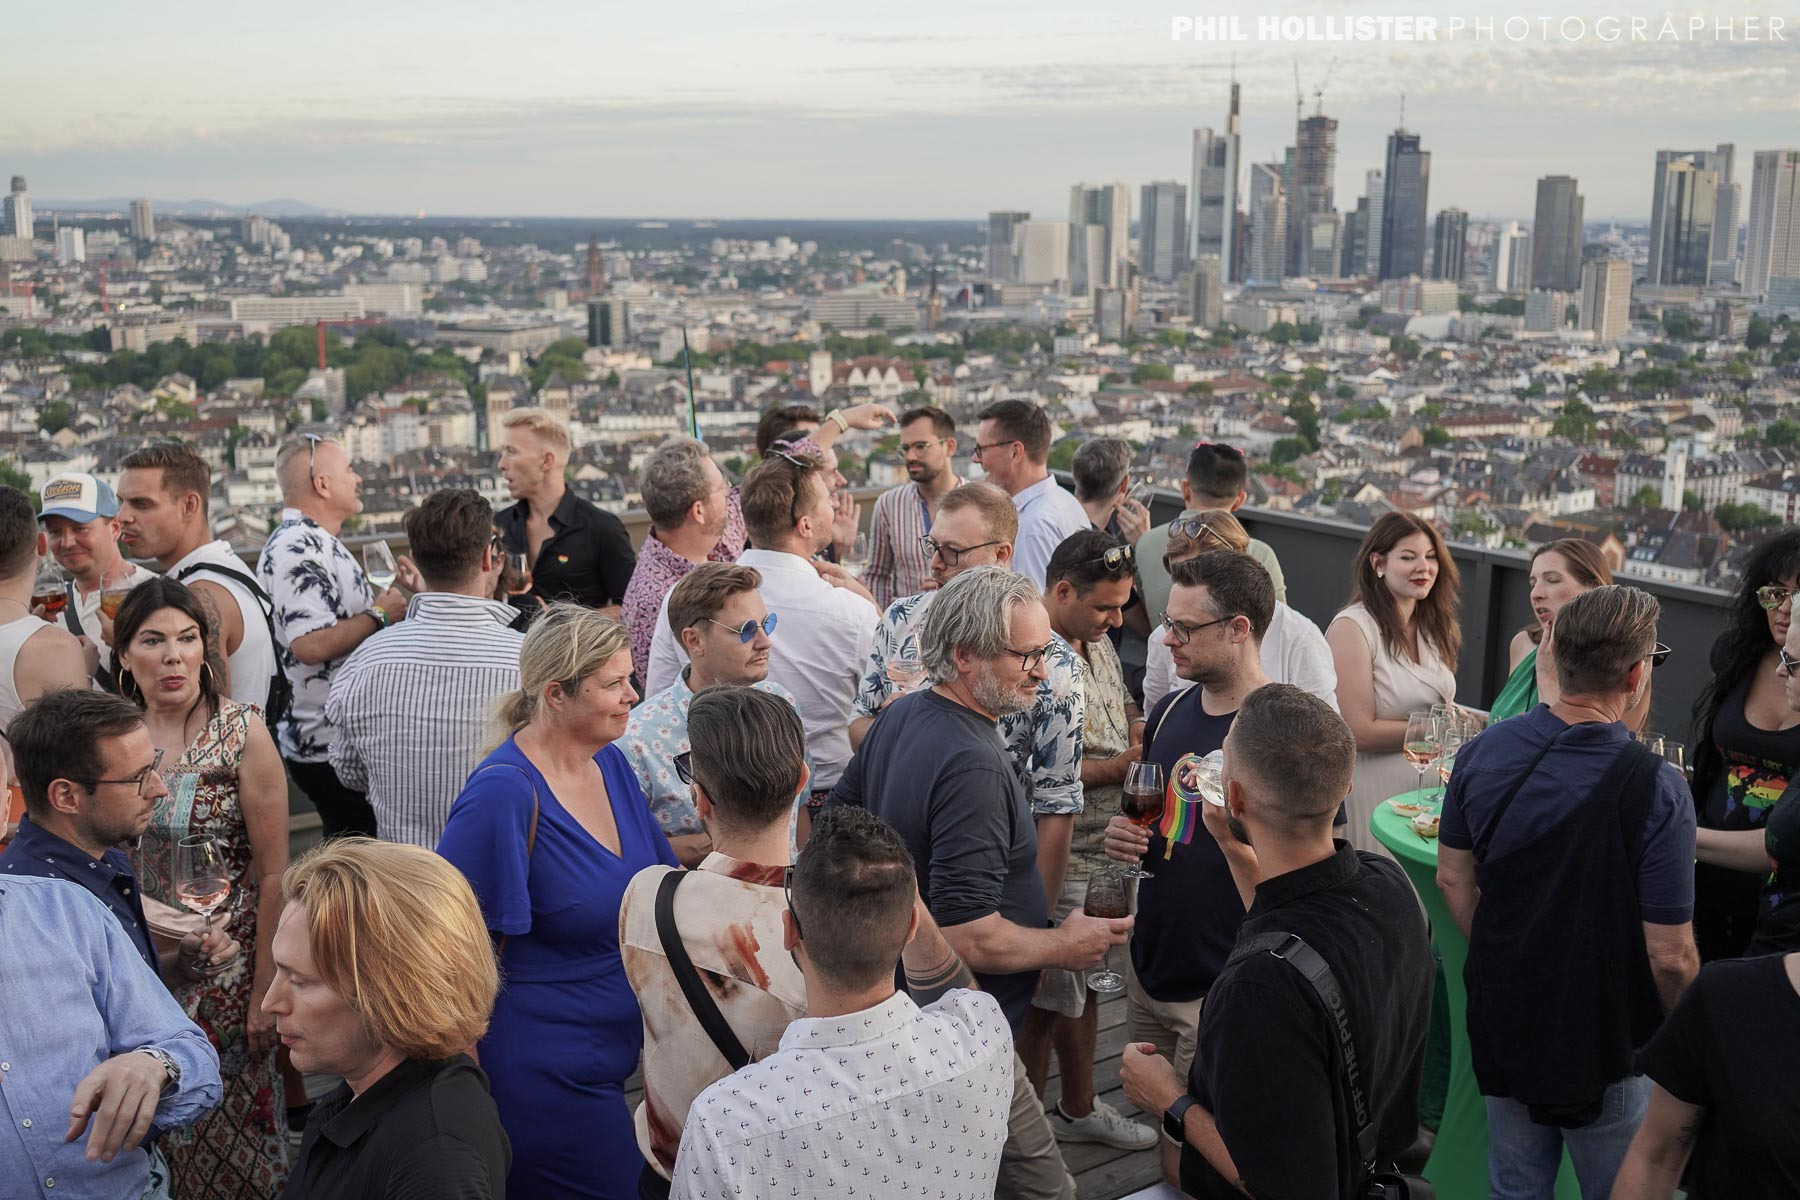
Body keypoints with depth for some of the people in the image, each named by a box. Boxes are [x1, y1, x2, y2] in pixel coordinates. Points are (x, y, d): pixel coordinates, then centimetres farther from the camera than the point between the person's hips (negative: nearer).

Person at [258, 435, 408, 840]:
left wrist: (379, 601, 19)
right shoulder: (299, 549, -19)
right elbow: (310, 645, -29)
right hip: (332, 746, -10)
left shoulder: (305, 541, 14)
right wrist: (380, 614, -18)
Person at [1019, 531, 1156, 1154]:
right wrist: (1121, 765, -20)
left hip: (1105, 854, 9)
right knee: (1046, 1003, 3)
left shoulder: (1099, 642, 7)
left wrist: (1142, 730, 1)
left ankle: (1078, 1108, 40)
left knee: (1085, 986, 22)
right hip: (1058, 864, -9)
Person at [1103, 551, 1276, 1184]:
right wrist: (1125, 835, -1)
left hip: (1223, 992, -7)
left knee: (1194, 1167, 3)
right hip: (1150, 967, 7)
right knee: (1167, 1146, 21)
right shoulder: (1170, 711, 5)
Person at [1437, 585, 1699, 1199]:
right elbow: (1669, 955, -20)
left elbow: (1453, 879, 3)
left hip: (1502, 1021, 5)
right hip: (1606, 1044, -4)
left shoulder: (1483, 751, -9)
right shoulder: (1655, 789, -24)